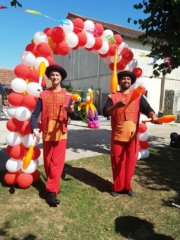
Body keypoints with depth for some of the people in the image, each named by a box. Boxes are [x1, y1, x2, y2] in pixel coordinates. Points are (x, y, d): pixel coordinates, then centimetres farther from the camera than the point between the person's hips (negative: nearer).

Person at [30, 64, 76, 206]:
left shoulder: (67, 95, 2)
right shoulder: (43, 95, 3)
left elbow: (73, 117, -2)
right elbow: (35, 114, -4)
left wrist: (71, 111, -26)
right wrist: (34, 128, -22)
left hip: (61, 133, -1)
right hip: (46, 133, 2)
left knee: (57, 163, -3)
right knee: (48, 163, 11)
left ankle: (52, 191, 5)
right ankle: (54, 187, 29)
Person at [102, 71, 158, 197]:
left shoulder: (138, 96, 8)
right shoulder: (113, 97, 5)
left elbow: (147, 108, -5)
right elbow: (105, 112, -8)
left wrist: (153, 115, -27)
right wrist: (116, 105, -26)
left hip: (133, 136, 1)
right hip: (117, 136, -1)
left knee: (130, 162, 9)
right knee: (117, 162, 7)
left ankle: (127, 186, 27)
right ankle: (117, 187, 24)